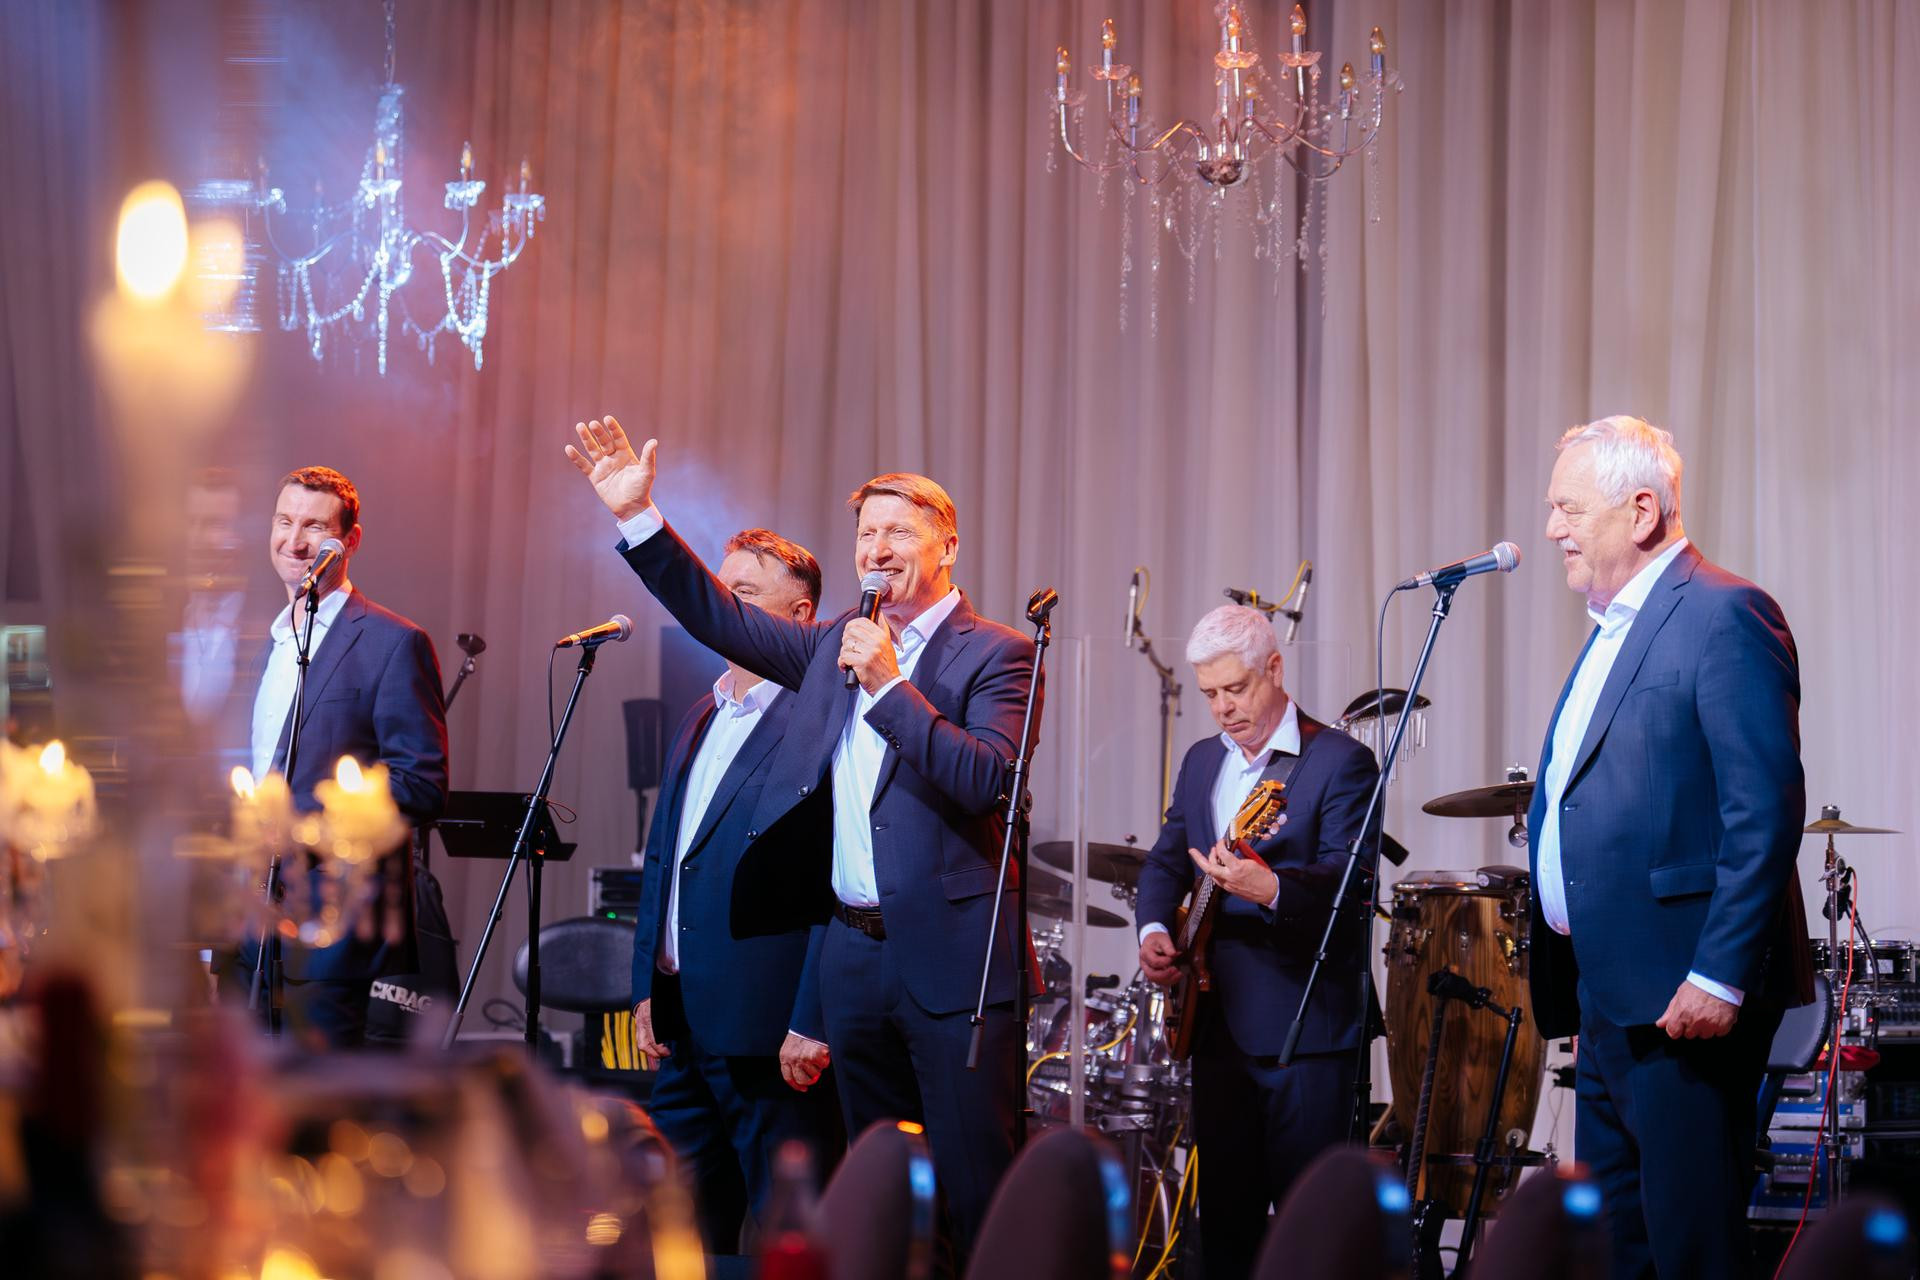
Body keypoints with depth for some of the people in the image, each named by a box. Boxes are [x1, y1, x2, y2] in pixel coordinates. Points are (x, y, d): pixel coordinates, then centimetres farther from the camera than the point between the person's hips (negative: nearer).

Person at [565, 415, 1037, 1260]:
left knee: (978, 1197, -6)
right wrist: (638, 516, 6)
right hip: (854, 952, 7)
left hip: (951, 958, -6)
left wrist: (889, 684, -21)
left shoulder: (995, 655, -6)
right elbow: (719, 617, 15)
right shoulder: (838, 644, 14)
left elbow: (989, 782, -19)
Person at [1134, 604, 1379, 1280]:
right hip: (1217, 1019, 7)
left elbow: (1348, 879, -19)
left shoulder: (1341, 762, -8)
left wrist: (1270, 888, -38)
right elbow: (1166, 858, 22)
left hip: (1305, 1025, -7)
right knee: (1224, 1211, 11)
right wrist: (1155, 929, 2)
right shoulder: (1202, 761, 15)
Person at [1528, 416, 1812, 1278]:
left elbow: (1768, 812, -19)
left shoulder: (1724, 616, -12)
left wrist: (1719, 978, -22)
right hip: (1610, 999, 10)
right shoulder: (1613, 628, 19)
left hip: (1686, 1001, -10)